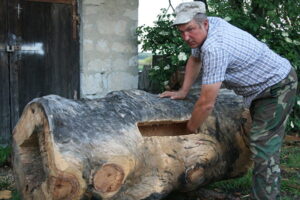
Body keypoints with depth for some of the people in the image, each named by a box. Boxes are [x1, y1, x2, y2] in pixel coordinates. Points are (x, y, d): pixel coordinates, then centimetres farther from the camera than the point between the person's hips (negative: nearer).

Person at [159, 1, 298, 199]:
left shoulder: (214, 48, -34)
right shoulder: (207, 26, -5)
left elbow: (207, 103, -31)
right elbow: (194, 60, 15)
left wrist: (189, 131, -15)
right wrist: (183, 91, 9)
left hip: (278, 87, -10)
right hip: (261, 87, 10)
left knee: (264, 147, -15)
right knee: (260, 141, 15)